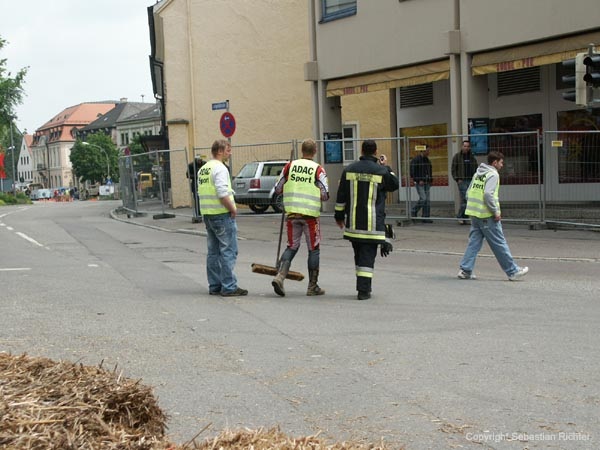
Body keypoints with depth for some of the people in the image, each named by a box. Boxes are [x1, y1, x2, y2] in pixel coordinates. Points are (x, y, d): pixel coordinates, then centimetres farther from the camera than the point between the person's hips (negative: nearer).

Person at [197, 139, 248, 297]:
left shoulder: (203, 169, 15)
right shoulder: (220, 168, -14)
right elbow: (222, 194, -24)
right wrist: (233, 209, -13)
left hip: (207, 213, 9)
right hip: (222, 214, -9)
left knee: (213, 251, 13)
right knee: (228, 250, -6)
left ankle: (214, 286, 17)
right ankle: (229, 287, -6)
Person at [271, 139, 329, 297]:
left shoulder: (290, 166, 2)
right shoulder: (318, 170, -6)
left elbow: (277, 190, 6)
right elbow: (325, 196, -7)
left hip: (292, 213, 3)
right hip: (310, 214, -3)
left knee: (292, 247, 14)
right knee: (314, 250, 9)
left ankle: (280, 276, -6)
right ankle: (312, 286, 13)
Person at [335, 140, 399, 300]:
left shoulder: (349, 170, 2)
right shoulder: (381, 171, -7)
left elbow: (341, 196, 5)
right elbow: (395, 185, 11)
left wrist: (339, 215, 15)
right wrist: (386, 167, 17)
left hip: (353, 222, 3)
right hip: (373, 223, -3)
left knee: (358, 254, 16)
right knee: (368, 255, -2)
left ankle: (363, 286, 24)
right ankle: (363, 290, -8)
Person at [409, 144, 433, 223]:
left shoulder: (427, 160, 17)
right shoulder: (415, 160, -8)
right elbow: (413, 172, -12)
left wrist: (430, 180, 13)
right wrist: (419, 180, -17)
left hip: (426, 183, 7)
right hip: (419, 183, -7)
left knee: (427, 200, 3)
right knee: (423, 199, -15)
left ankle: (425, 218, 6)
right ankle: (413, 212, 4)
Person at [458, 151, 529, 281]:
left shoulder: (477, 174, 15)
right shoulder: (493, 174, -11)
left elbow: (468, 193, 16)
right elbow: (488, 194, -22)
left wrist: (475, 207, 17)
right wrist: (496, 212, -16)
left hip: (474, 214, 8)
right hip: (487, 216, -8)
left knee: (474, 242, 11)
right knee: (499, 243, -1)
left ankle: (465, 270, 6)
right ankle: (512, 271, 7)